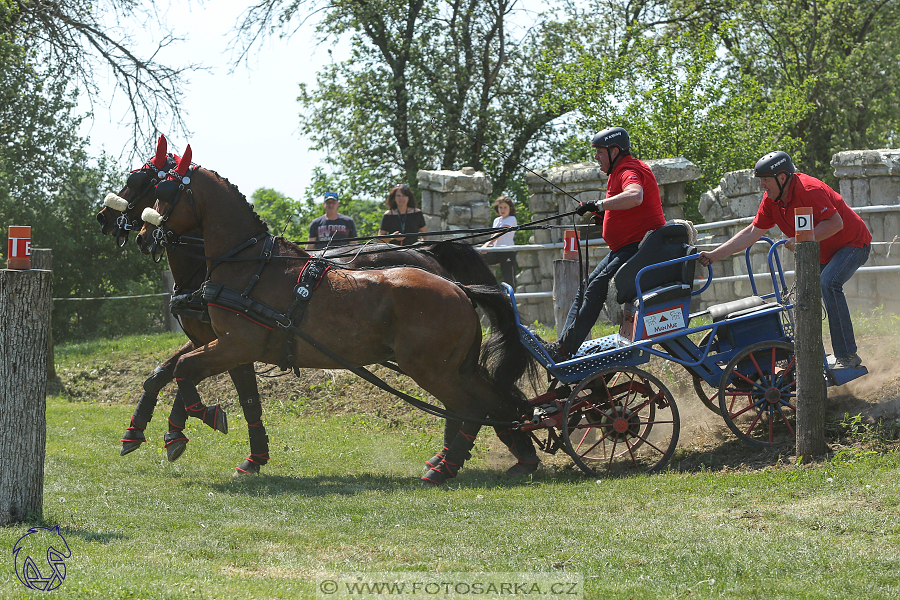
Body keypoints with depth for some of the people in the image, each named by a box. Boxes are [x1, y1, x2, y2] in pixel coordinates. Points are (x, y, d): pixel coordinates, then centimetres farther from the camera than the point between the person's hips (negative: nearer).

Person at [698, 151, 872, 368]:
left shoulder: (809, 190, -29)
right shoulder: (771, 200, -3)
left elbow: (835, 223, -32)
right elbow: (752, 233, 0)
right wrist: (713, 255, -5)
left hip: (853, 244, -9)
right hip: (823, 254, 9)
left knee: (829, 283, -30)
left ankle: (847, 356, -29)